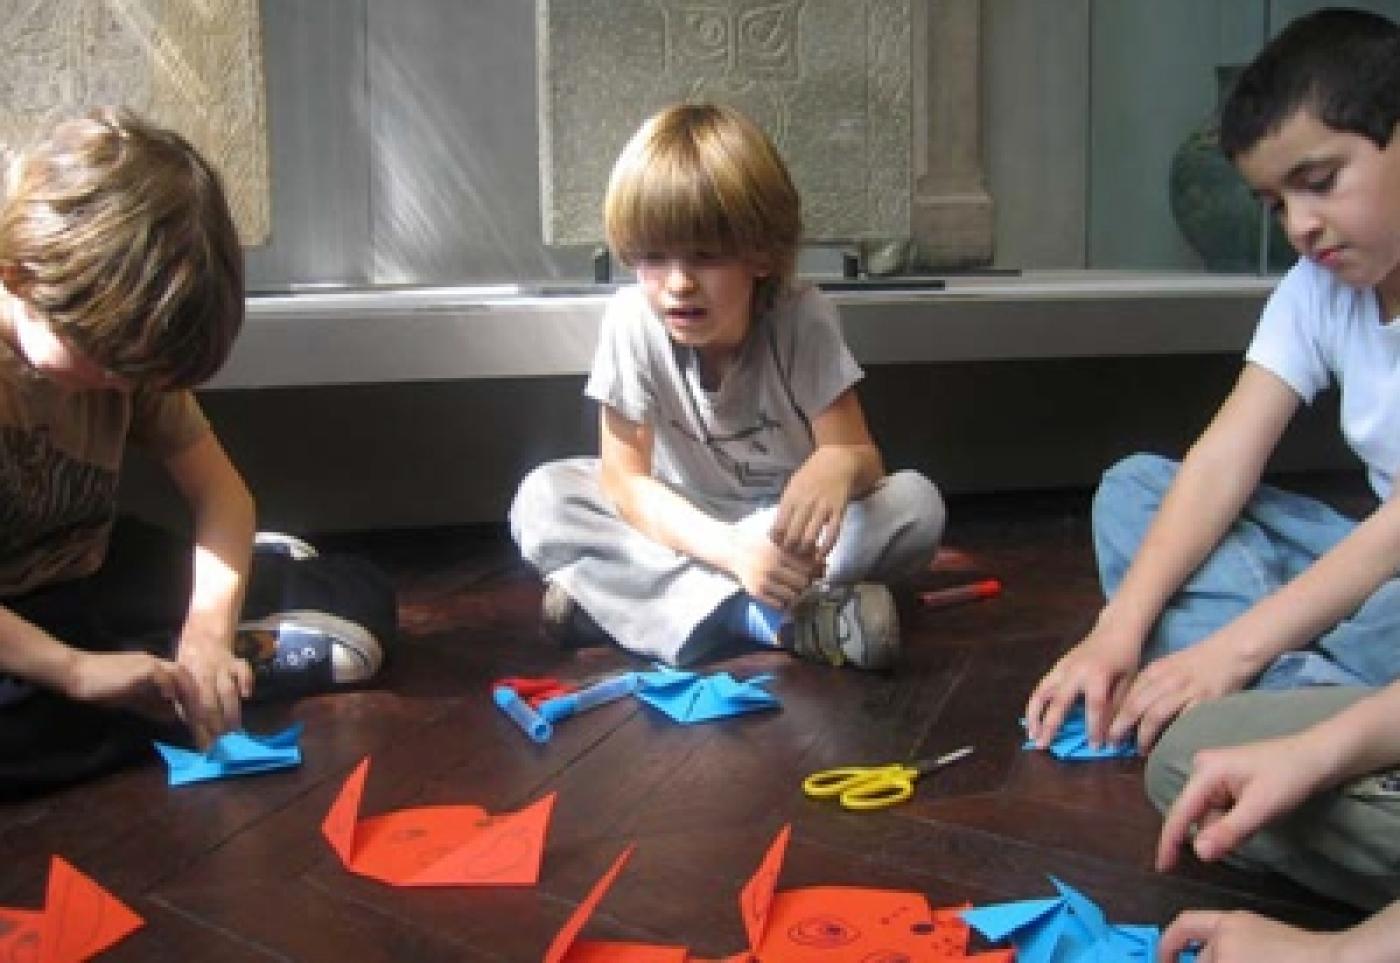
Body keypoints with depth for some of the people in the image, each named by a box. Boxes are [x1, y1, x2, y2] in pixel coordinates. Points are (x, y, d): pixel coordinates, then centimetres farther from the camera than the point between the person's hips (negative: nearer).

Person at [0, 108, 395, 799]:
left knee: (361, 605, -6)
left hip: (98, 578, 5)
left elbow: (219, 490, -1)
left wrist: (207, 629, -17)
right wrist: (77, 669, -38)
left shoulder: (123, 347, -3)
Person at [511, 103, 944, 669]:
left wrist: (839, 464, -46)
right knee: (541, 501, -23)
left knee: (917, 505, -27)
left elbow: (862, 455, -19)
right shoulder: (632, 320, -19)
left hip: (784, 523, 0)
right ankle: (763, 616, -33)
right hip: (680, 522, 0)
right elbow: (624, 479, -18)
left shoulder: (802, 319, -20)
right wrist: (731, 549, -36)